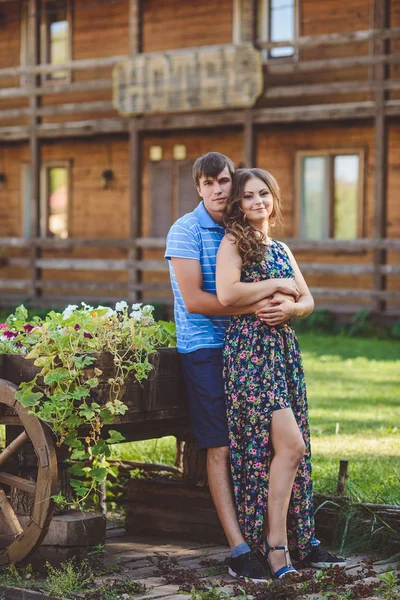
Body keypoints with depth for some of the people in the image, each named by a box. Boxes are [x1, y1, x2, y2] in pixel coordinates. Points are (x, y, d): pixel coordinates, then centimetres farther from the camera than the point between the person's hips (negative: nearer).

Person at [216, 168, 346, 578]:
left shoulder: (281, 249, 20)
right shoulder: (233, 242, -2)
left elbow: (308, 300, 16)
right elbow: (226, 294, -18)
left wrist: (290, 307, -7)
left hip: (284, 348, 7)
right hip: (250, 349, -7)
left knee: (291, 448, 5)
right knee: (289, 444, -15)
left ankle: (302, 538, 10)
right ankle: (275, 545, -9)